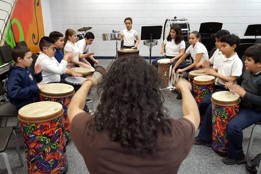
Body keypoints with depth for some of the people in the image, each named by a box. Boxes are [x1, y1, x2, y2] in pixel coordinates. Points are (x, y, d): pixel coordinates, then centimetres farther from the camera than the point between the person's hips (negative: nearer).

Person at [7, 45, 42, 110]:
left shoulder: (27, 68, 6)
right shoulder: (15, 74, -20)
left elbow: (35, 81, 21)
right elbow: (13, 93, -30)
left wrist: (37, 74, -1)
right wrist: (33, 88, -29)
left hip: (35, 100, 9)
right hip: (25, 106, -8)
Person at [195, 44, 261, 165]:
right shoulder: (248, 72, 0)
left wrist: (244, 94, -32)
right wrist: (231, 84, -2)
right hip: (239, 103, 9)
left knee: (233, 126, -31)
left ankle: (237, 156, -1)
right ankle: (205, 137, 21)